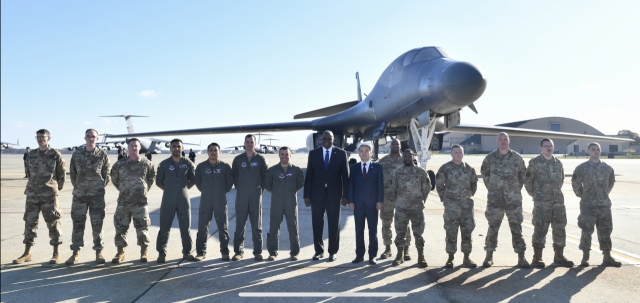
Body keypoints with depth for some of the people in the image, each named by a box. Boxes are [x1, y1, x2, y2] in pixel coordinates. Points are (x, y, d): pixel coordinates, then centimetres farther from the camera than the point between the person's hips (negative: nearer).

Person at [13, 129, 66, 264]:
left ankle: (56, 253, 7)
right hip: (32, 194, 5)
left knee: (53, 223, -1)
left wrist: (55, 188, 6)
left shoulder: (55, 154, -3)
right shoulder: (31, 154, 10)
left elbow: (62, 173, 2)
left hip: (49, 195, -4)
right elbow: (30, 172, 19)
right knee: (30, 222, 7)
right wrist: (34, 185, 16)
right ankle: (27, 253, 17)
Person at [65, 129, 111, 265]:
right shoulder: (77, 154, 6)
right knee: (78, 223, 4)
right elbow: (72, 173, 12)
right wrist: (77, 186, 7)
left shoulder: (102, 154, 1)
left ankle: (99, 252, 12)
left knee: (97, 223, 3)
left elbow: (106, 174, 5)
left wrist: (100, 187, 2)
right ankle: (76, 252, 13)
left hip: (97, 195, -2)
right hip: (79, 194, 2)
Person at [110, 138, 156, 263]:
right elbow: (114, 179, 15)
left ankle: (144, 252, 12)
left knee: (142, 227, 2)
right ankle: (120, 252, 18)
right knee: (120, 227, 6)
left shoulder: (146, 164, 1)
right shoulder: (120, 164, 3)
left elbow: (152, 178, 14)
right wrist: (123, 189, 12)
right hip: (123, 201, 2)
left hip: (141, 201, -1)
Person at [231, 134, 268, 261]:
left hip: (256, 196, -1)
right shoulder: (238, 159, 5)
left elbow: (265, 176, 6)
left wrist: (261, 188, 2)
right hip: (241, 196, 1)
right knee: (240, 224, 4)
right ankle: (238, 251, 13)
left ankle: (258, 251, 11)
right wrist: (239, 188, 6)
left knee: (257, 225, 4)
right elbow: (234, 176, 10)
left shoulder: (261, 159, 2)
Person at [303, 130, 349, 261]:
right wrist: (307, 195, -1)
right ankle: (319, 251, 18)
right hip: (317, 193, 1)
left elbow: (345, 175, 1)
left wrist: (345, 195, -4)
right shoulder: (313, 153, 5)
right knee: (317, 223, 6)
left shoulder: (341, 153, 2)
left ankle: (333, 251, 16)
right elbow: (309, 175, 4)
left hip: (334, 194, -1)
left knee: (334, 224, 5)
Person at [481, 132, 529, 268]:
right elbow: (485, 174, 13)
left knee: (516, 227, 3)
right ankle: (489, 256, 14)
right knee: (493, 227, 3)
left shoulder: (517, 157, 2)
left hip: (514, 198, 1)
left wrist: (517, 188, 10)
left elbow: (522, 174, 14)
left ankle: (521, 257, 12)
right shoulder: (490, 158, 0)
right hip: (495, 198, 0)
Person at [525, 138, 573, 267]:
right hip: (541, 202, -5)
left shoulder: (558, 163, 12)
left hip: (558, 201, 5)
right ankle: (537, 258, 6)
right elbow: (528, 181, -1)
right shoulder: (535, 163, -4)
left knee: (560, 229, 9)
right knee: (540, 229, -3)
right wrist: (534, 194, 5)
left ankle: (559, 256, 22)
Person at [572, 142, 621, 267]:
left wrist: (605, 194, 17)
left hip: (604, 205, 3)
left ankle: (607, 257, 17)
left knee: (605, 231, 8)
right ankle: (585, 258, 11)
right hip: (588, 205, -3)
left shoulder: (607, 168, 6)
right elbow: (575, 183, 5)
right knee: (586, 231, 1)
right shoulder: (582, 168, -4)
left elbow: (611, 182, 21)